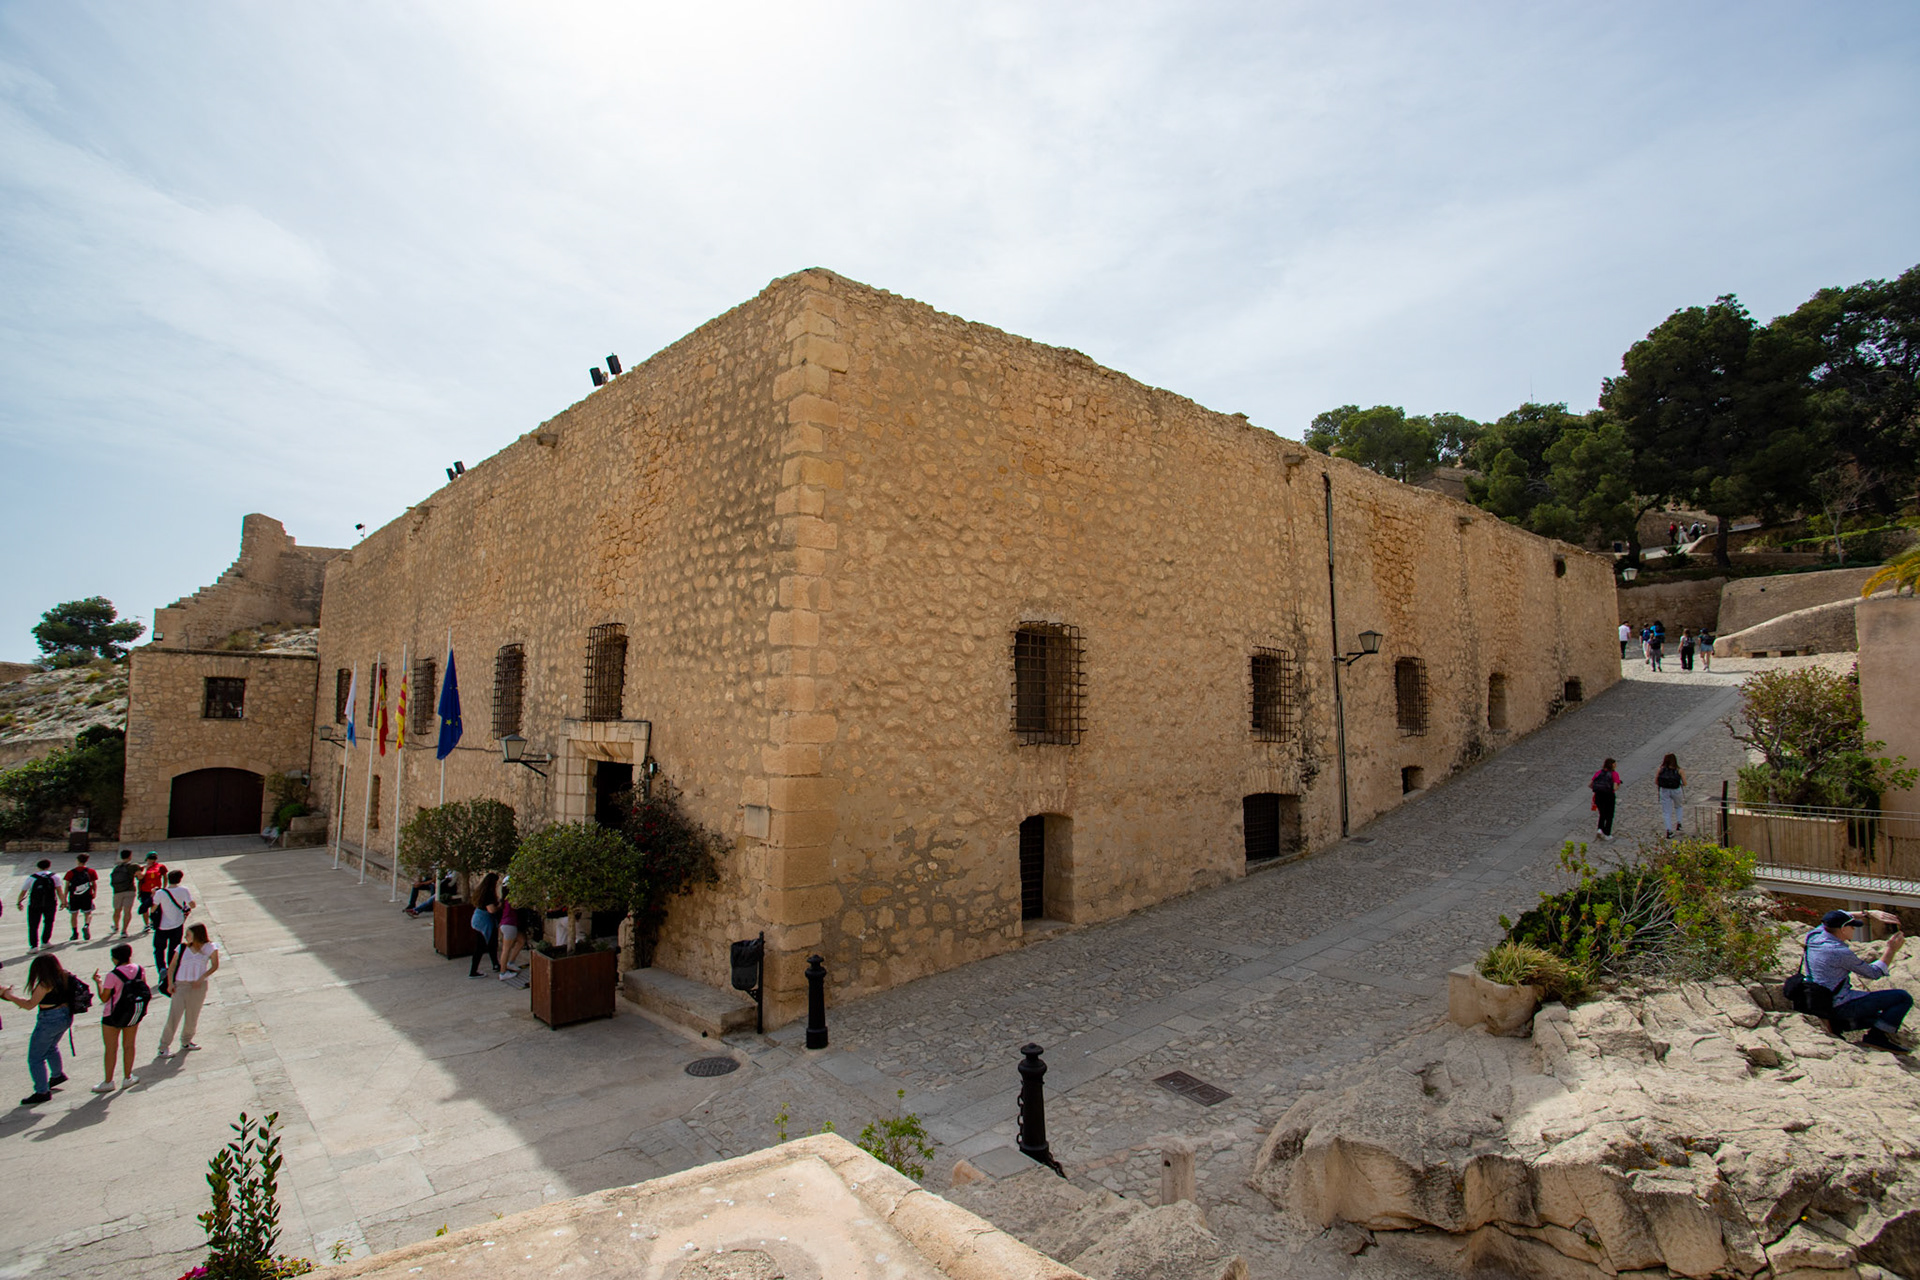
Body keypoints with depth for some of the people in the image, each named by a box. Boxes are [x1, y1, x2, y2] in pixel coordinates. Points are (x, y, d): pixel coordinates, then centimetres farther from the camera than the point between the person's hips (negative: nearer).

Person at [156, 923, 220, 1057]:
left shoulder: (209, 948, -2)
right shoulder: (181, 948, -1)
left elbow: (214, 966, 0)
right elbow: (172, 967, 3)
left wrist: (201, 978, -12)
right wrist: (170, 984, -8)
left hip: (198, 987, 1)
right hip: (180, 985, -1)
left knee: (192, 1017, 11)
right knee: (173, 1017, -5)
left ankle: (186, 1042, 29)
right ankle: (164, 1047, 7)